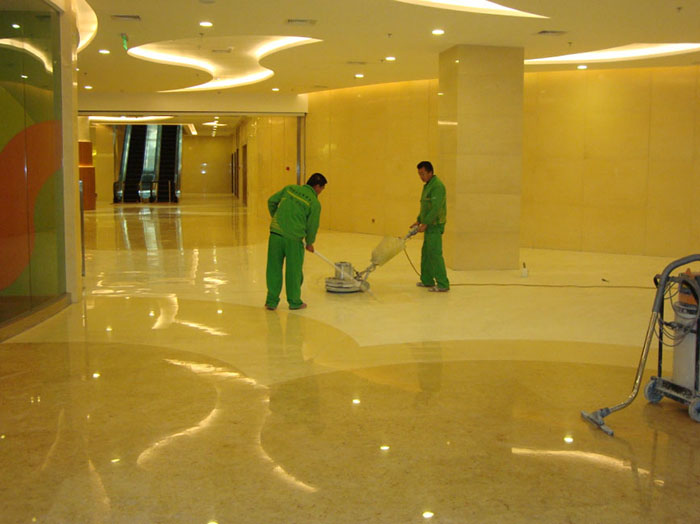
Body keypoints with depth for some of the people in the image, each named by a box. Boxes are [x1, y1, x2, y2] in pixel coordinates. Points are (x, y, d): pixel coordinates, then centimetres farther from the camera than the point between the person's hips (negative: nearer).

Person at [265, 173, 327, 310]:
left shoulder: (290, 188, 11)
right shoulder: (314, 202, -1)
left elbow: (271, 201, 13)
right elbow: (312, 225, 3)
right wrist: (309, 243, 19)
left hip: (276, 233, 4)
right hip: (294, 237, -4)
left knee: (273, 268, 10)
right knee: (294, 270, 10)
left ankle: (271, 301, 17)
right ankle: (294, 302, 20)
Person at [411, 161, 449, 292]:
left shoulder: (437, 185, -16)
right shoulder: (427, 185, 17)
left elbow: (436, 208, -23)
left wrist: (425, 224, -21)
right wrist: (419, 221, 19)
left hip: (435, 226, -10)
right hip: (429, 226, 11)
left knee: (435, 254, -12)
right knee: (426, 253, 15)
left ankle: (443, 284, -10)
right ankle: (427, 280, 24)